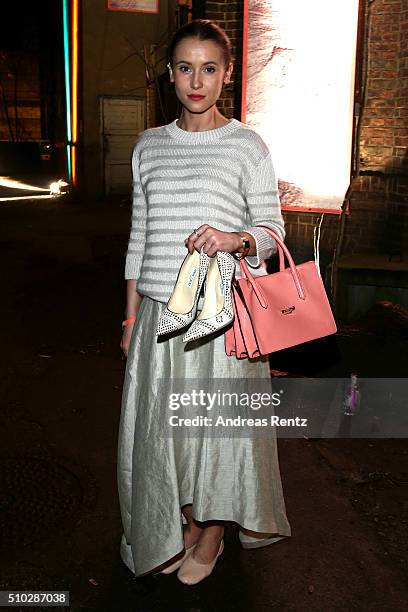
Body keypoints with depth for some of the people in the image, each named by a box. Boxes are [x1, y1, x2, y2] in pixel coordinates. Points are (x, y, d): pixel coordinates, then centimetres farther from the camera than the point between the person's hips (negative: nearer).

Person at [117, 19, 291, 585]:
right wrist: (131, 315, 10)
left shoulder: (248, 146, -3)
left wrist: (235, 239, -25)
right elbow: (139, 235, 10)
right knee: (165, 424, 11)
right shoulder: (148, 147, 8)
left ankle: (213, 534, 32)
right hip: (161, 312, 4)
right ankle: (187, 527, 35)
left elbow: (272, 230, -2)